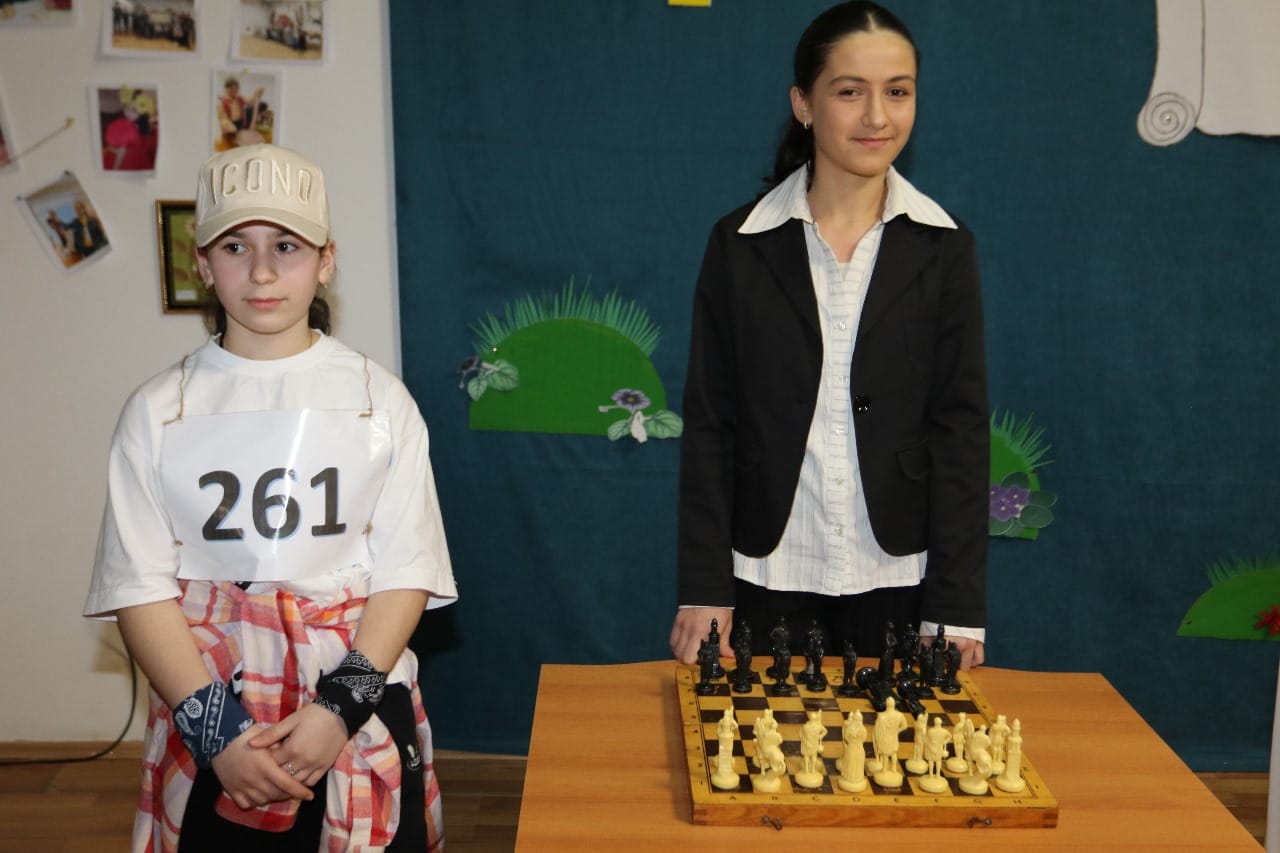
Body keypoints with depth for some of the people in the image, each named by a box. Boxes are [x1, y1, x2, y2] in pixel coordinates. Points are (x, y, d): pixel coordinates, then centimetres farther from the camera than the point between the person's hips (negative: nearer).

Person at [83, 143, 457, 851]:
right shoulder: (159, 412, 0)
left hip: (361, 715, 0)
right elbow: (141, 588, -4)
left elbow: (405, 573, -4)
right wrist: (217, 729, -14)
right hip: (207, 723, 0)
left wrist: (340, 708, -15)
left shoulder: (380, 401, -1)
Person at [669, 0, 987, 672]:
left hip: (898, 582, 1)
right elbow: (709, 422, 0)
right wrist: (704, 589, -4)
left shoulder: (944, 249, 1)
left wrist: (957, 607, -5)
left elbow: (961, 428, -1)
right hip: (766, 579, 0)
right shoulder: (741, 244, 0)